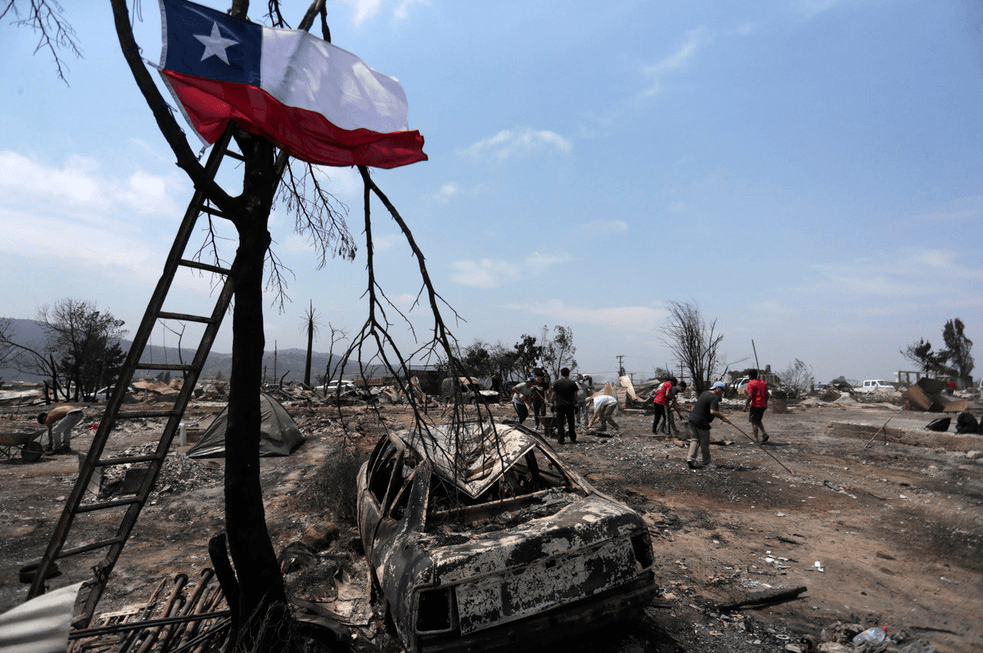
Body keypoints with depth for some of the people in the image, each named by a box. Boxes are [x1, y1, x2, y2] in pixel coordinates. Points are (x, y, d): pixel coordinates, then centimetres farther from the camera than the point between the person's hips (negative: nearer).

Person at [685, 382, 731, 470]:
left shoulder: (705, 393, 14)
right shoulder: (715, 397, -14)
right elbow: (713, 412, -26)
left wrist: (720, 415, 19)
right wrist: (723, 417, -16)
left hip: (692, 419, 8)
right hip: (701, 421, -8)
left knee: (694, 440, 12)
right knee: (705, 443, 7)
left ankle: (690, 459, 2)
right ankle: (706, 462, 19)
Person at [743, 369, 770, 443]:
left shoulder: (751, 383, -10)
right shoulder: (762, 382, 11)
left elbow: (750, 396, -17)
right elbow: (767, 394, 11)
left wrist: (746, 405, -10)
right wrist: (766, 403, 21)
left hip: (755, 405, -7)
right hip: (763, 405, 7)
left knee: (754, 422, 1)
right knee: (758, 421, 22)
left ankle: (756, 438, 2)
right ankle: (764, 433, 3)